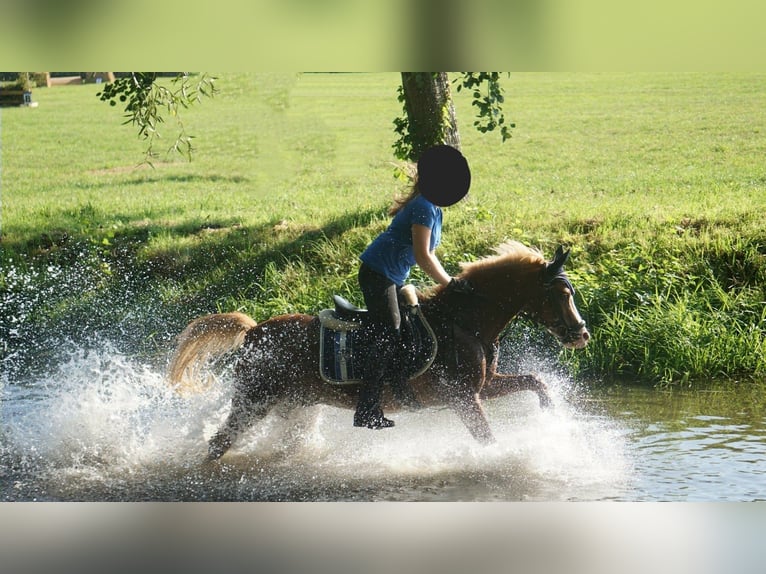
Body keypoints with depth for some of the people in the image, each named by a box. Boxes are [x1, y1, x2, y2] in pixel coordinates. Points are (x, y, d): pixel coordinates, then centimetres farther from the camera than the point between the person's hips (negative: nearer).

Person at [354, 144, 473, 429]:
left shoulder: (433, 209, 15)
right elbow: (422, 257, -23)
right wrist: (450, 283, -16)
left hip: (390, 278, 11)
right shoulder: (424, 208, -17)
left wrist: (449, 282, 12)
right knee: (386, 339, -13)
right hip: (378, 274, -11)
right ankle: (366, 412, -13)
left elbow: (427, 256, 22)